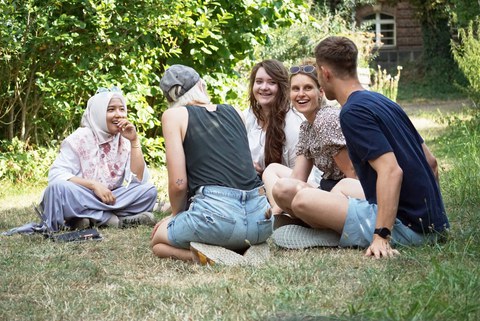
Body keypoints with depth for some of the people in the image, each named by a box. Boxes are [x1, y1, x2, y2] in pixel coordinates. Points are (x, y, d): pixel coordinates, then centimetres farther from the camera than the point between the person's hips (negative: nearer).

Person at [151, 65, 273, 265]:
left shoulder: (174, 115, 5)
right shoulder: (234, 112, 19)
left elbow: (178, 183, -2)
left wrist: (177, 214, 19)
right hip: (260, 218, 5)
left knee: (158, 241, 26)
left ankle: (211, 256, -4)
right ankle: (244, 249, 5)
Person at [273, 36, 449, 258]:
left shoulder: (353, 112, -14)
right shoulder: (383, 102, 13)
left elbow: (391, 170, -25)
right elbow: (430, 161, 18)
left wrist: (381, 236, -29)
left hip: (405, 226, -9)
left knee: (303, 200, -19)